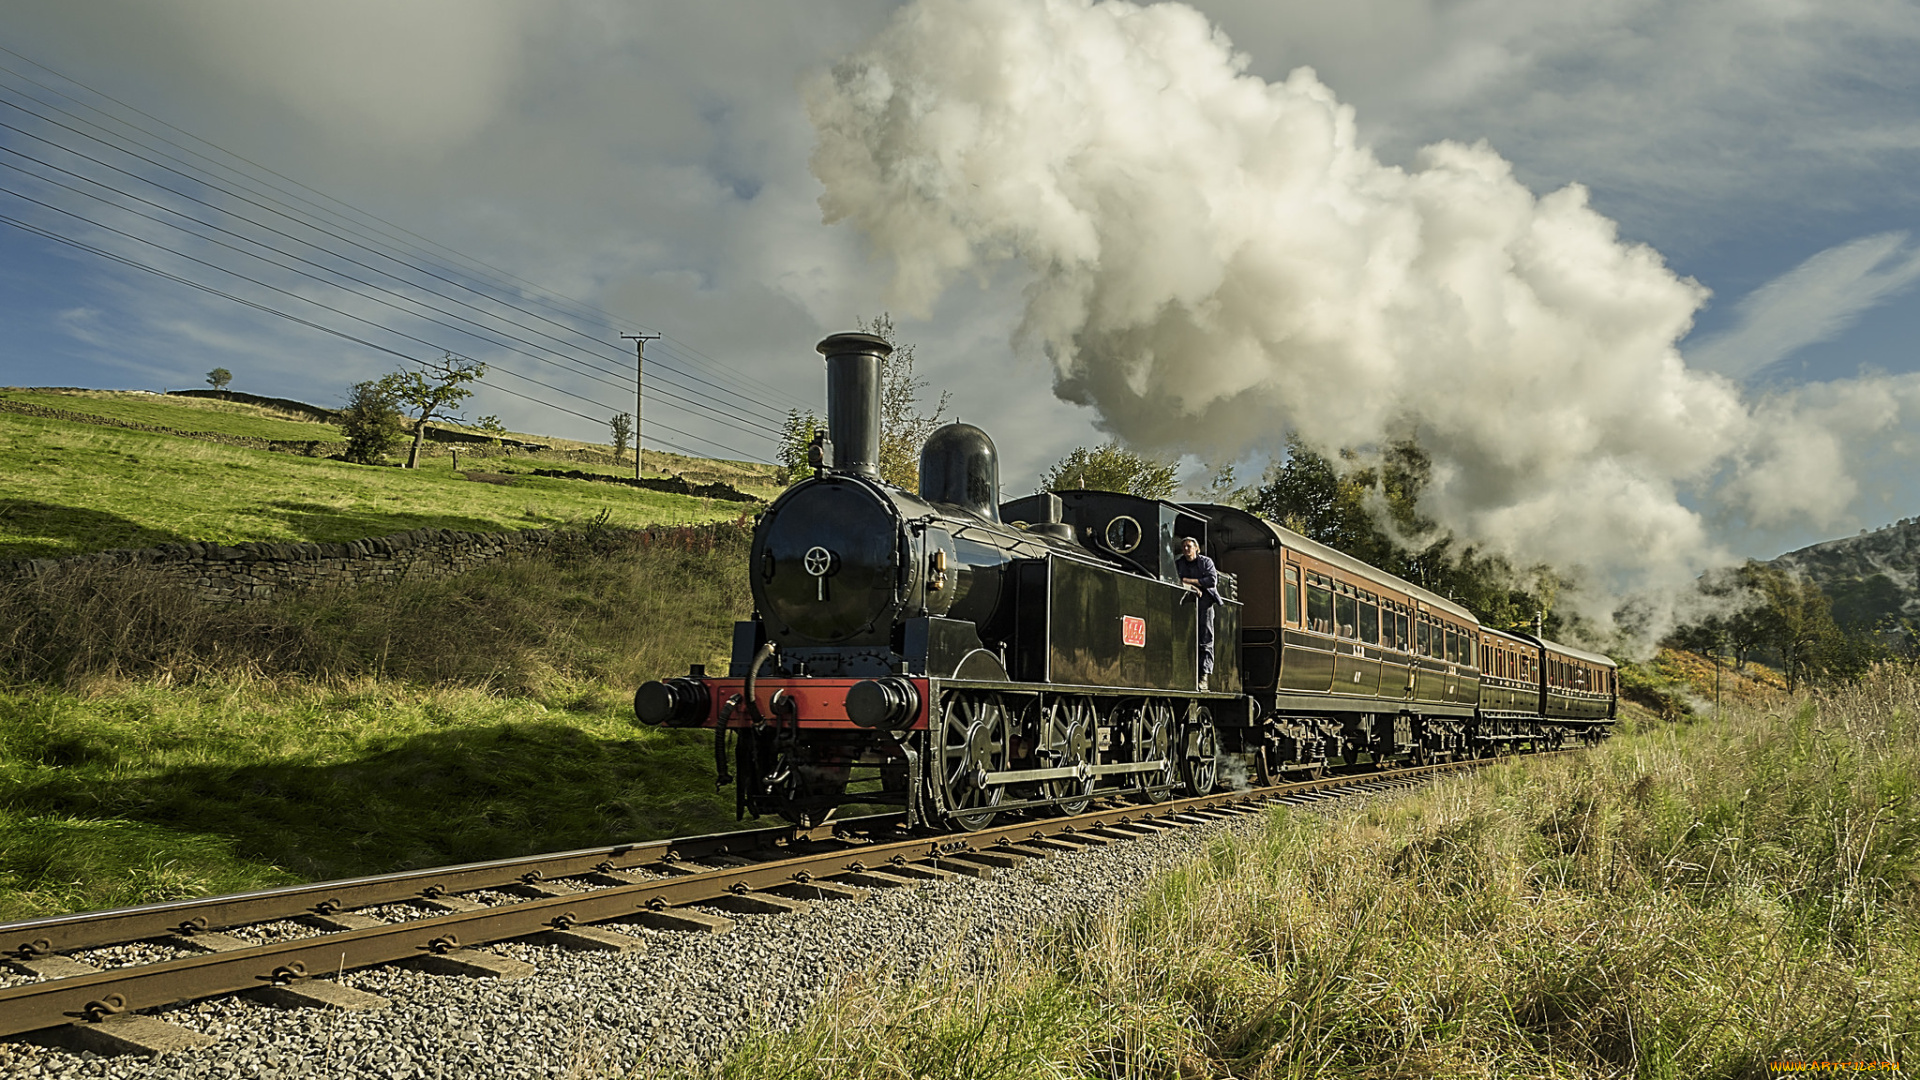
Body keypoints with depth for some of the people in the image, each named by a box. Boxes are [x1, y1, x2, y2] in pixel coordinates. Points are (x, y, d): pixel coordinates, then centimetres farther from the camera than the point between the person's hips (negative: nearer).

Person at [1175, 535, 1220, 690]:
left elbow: (1212, 580, 0)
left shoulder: (1206, 561, 13)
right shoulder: (1178, 564, 18)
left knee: (1205, 641, -8)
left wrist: (1189, 581, -3)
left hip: (1204, 602, -1)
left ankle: (1204, 677, -14)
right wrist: (1193, 588, -12)